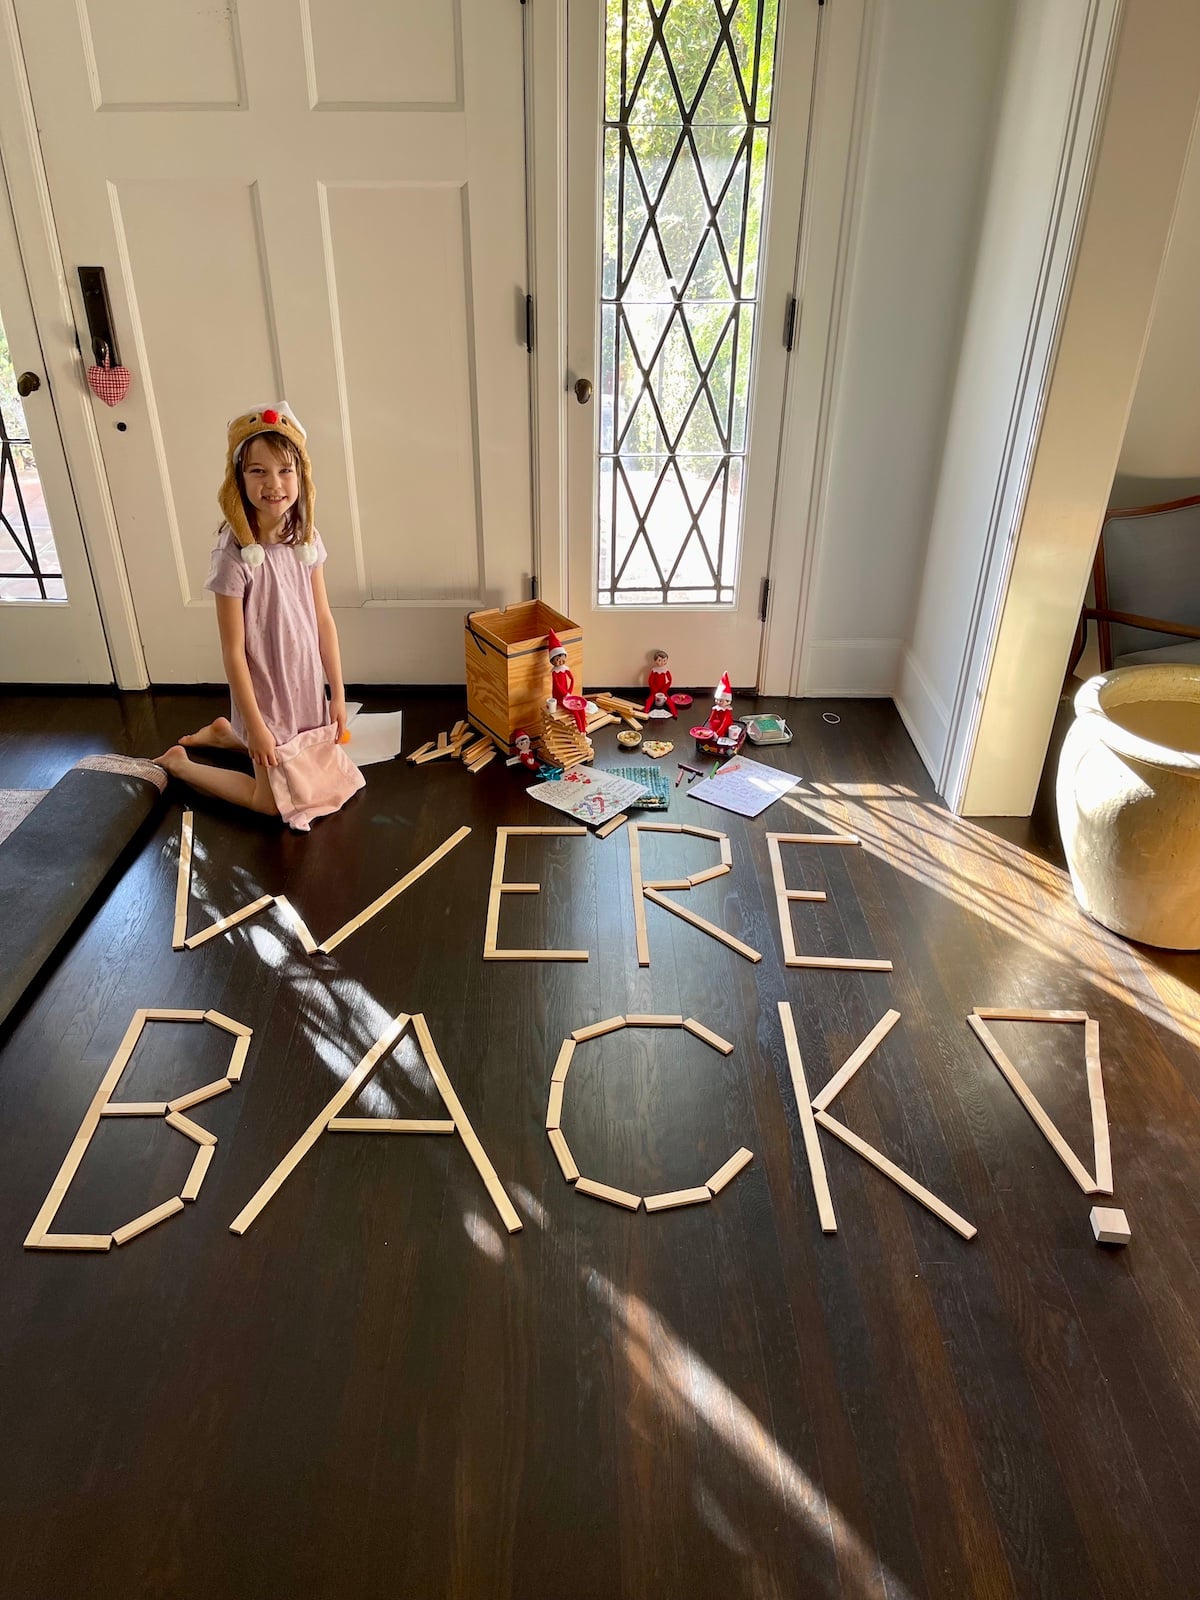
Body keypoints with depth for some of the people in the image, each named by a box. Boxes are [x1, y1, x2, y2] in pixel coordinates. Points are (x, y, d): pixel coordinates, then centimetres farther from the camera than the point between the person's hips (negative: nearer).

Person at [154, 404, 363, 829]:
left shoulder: (306, 539, -7)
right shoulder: (235, 556, -24)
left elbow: (324, 621, 0)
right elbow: (233, 651, -19)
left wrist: (338, 693, 3)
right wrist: (254, 724, -16)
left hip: (306, 685, 6)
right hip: (265, 695, -6)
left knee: (313, 772, 25)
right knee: (275, 801, 10)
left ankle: (223, 733, 43)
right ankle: (177, 764, 29)